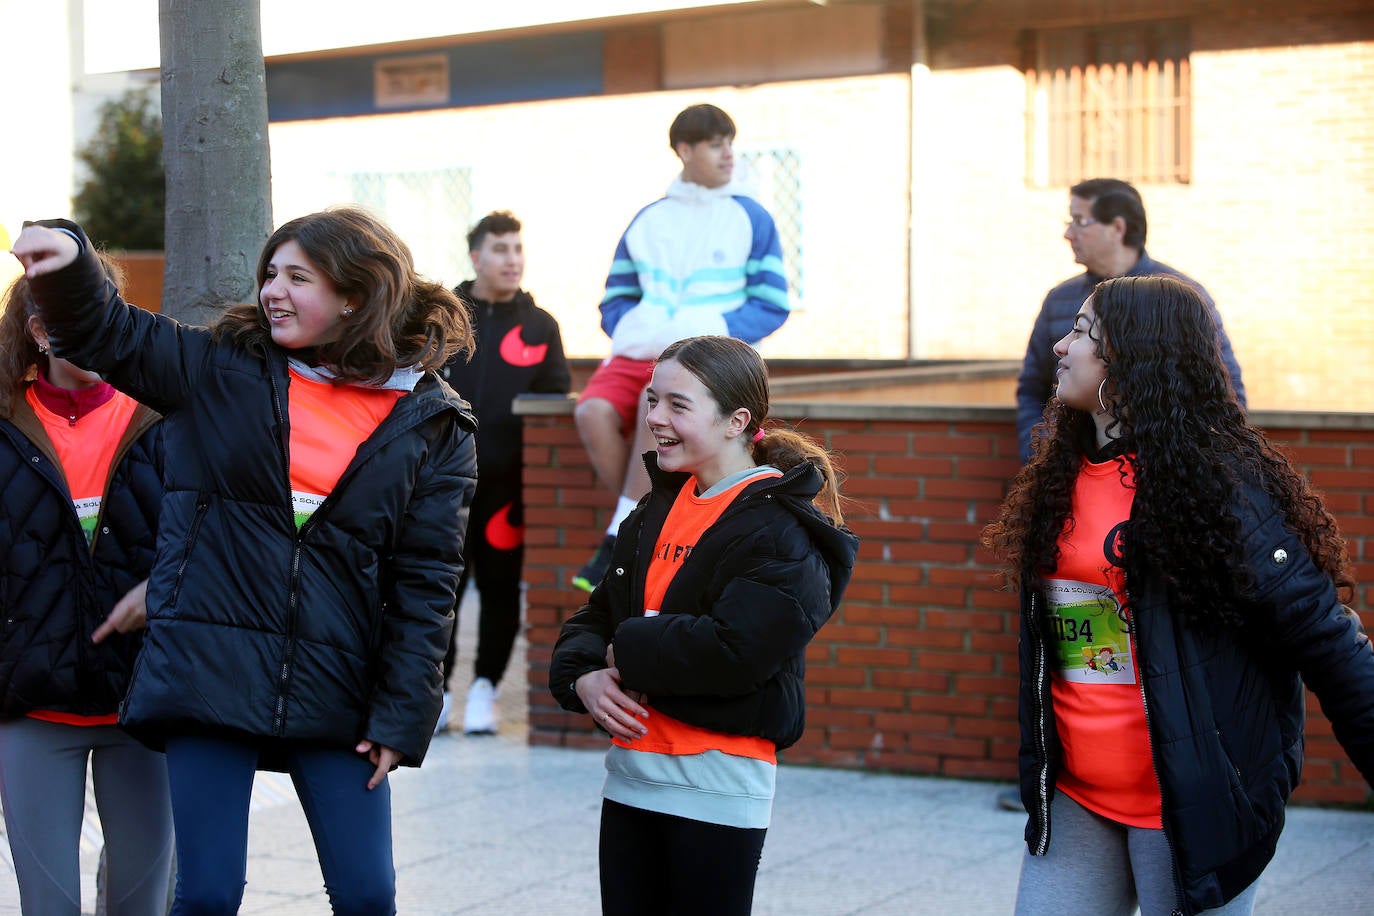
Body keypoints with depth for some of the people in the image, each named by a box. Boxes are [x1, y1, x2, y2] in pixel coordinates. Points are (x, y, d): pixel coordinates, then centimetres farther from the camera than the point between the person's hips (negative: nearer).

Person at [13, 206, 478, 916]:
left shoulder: (433, 427, 3)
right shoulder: (224, 369, 7)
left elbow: (425, 582, 1)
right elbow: (100, 331, 10)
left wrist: (402, 718, -4)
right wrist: (67, 261, -13)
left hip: (335, 696, 0)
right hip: (208, 669, 0)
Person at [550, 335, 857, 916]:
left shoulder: (782, 529, -12)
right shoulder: (658, 512, 14)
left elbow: (733, 649, -25)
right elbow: (594, 618, 14)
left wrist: (628, 650, -12)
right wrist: (583, 678, -8)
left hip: (718, 790, -7)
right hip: (630, 774, 7)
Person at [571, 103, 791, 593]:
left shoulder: (751, 219, 8)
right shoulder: (647, 221, 17)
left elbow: (772, 304, 3)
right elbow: (615, 299, 20)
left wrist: (708, 332, -11)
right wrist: (633, 329, -3)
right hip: (641, 352, 4)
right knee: (593, 411, -28)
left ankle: (620, 539, -29)